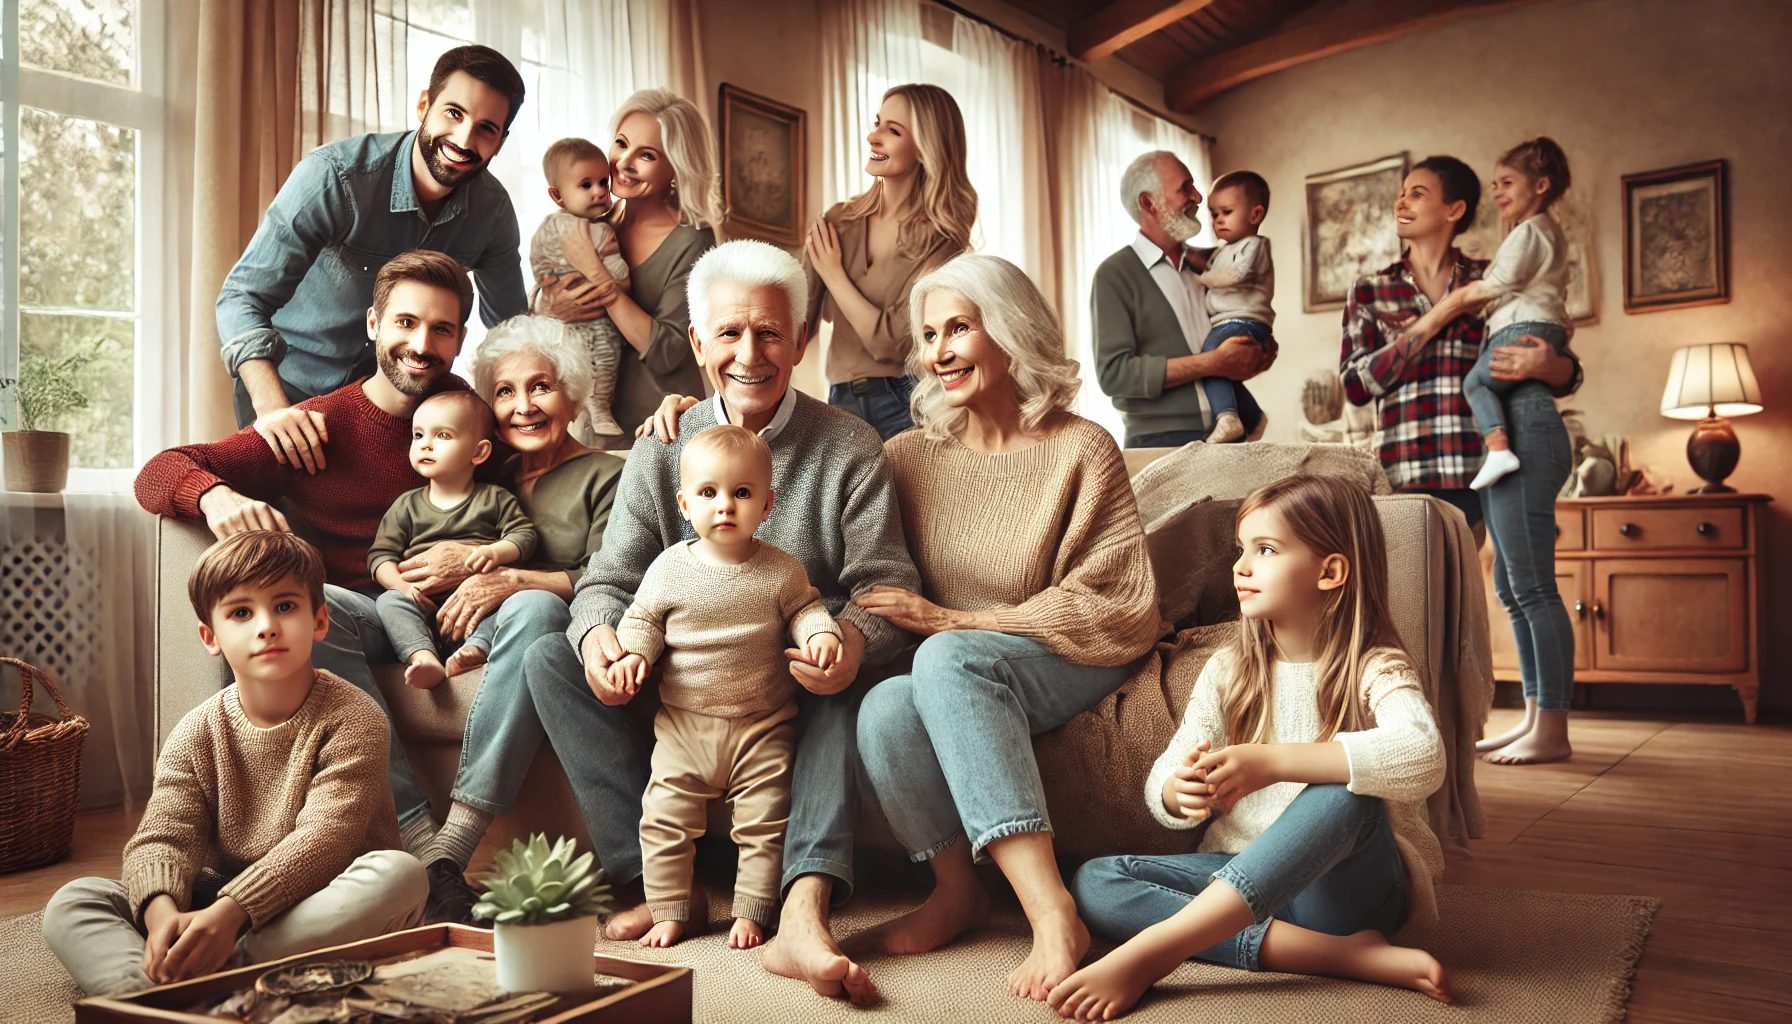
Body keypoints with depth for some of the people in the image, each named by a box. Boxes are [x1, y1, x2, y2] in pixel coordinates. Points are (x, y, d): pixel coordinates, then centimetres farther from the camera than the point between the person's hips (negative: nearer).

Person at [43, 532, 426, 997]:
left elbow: (324, 839, -22)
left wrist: (230, 911, -35)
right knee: (70, 904, -9)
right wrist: (161, 910, -31)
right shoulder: (197, 733, 3)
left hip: (319, 915, -4)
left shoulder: (351, 718, -11)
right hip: (224, 898, 4)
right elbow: (161, 836, -8)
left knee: (399, 872, -35)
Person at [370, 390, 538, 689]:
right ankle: (423, 657, -43)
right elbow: (381, 554, 11)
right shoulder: (407, 505, 16)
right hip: (425, 606, 2)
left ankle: (476, 647, -45)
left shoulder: (495, 499, 13)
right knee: (389, 601, -25)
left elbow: (524, 534, 5)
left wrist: (497, 551, -17)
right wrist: (401, 584, -10)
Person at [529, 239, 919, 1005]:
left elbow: (887, 585, -8)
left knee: (850, 674, -35)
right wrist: (598, 632, -26)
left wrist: (857, 639, -34)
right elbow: (609, 579, 0)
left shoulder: (849, 449, -2)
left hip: (795, 691, -3)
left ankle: (803, 912, -44)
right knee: (550, 659, -17)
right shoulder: (662, 450, 4)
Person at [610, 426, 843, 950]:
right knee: (664, 819, 5)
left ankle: (751, 911, 21)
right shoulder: (670, 567, -2)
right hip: (683, 725, 1)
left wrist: (822, 633, -16)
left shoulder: (781, 570, -4)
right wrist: (632, 653, -13)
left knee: (764, 824, 5)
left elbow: (805, 608, 6)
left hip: (763, 726, -1)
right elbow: (644, 618, 5)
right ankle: (669, 912, 21)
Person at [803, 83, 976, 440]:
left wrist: (834, 275, -7)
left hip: (907, 409, -4)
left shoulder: (941, 241, -8)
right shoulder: (838, 222, 4)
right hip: (842, 403, 4)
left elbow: (890, 342, -16)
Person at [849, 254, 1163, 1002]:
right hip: (944, 678, 3)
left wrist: (953, 622, -14)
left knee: (948, 659, -35)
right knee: (884, 710, -31)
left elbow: (1121, 609, -9)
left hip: (1063, 663, -3)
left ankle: (1051, 909, -36)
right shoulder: (915, 455, 9)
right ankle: (956, 890, -9)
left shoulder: (1080, 450, -4)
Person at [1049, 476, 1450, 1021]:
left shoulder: (1374, 670, -7)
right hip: (1241, 874, 5)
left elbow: (1422, 758, -29)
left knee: (1344, 795, -34)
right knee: (1095, 880, -18)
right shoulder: (1226, 673, 7)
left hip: (1346, 884, -4)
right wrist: (1180, 793, -26)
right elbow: (1161, 790, -1)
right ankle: (1336, 953, -25)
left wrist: (1272, 763, -37)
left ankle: (1148, 954, -35)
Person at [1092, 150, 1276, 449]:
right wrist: (1213, 364, -18)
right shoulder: (1115, 275, -5)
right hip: (1159, 441, -5)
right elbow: (1113, 372, -16)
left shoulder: (1204, 265, 13)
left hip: (1227, 436, 5)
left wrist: (1256, 355, 4)